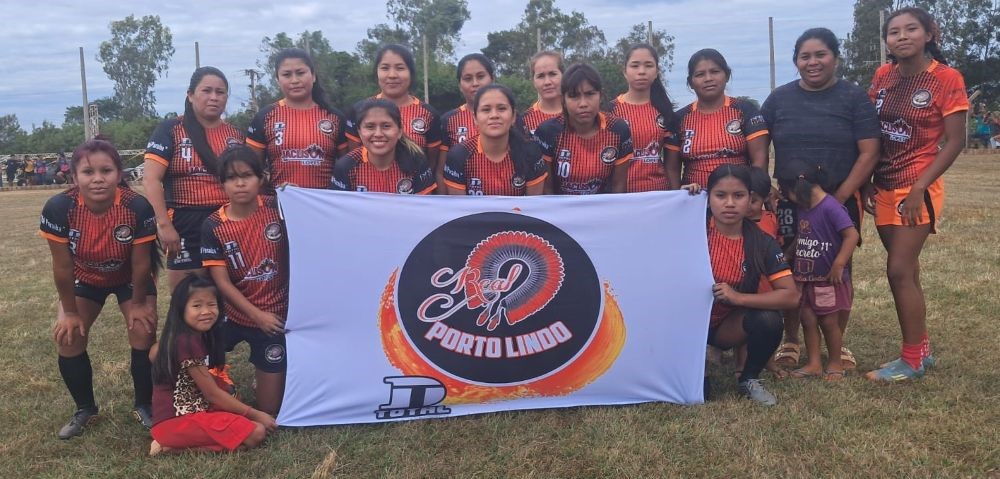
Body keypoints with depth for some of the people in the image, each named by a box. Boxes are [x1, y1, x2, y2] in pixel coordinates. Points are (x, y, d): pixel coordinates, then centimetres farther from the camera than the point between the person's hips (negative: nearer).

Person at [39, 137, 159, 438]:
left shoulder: (138, 207, -36)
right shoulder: (59, 208, -32)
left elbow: (140, 263, -22)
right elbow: (62, 266, -19)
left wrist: (138, 304, -10)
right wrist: (69, 312, -9)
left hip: (130, 278, -1)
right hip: (84, 278, 2)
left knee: (143, 332, -13)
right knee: (68, 337, -6)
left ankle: (144, 405, 11)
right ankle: (85, 409, 18)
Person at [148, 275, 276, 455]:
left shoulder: (198, 336, 8)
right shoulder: (187, 343, -21)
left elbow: (154, 353, 28)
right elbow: (212, 393, -16)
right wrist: (255, 414, -9)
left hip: (186, 410, 10)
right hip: (177, 420, -10)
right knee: (256, 433, -17)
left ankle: (176, 441, 4)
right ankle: (174, 444, -10)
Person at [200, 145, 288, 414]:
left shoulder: (278, 209, -8)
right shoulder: (213, 226, -8)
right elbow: (221, 281, -8)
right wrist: (257, 315, -12)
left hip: (277, 314, -1)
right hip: (235, 314, 1)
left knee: (269, 410, 3)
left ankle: (263, 367, 33)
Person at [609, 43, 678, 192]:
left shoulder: (664, 108, 6)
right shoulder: (612, 110, -3)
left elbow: (672, 157, 8)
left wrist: (676, 191, 1)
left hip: (659, 190, 3)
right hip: (623, 191, -2)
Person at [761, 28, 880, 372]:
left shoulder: (854, 97, -2)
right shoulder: (779, 99, 5)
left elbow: (869, 153, -6)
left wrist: (839, 197, -12)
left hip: (840, 202, -1)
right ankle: (790, 342, 22)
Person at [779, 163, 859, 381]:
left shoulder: (830, 207, -20)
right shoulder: (803, 209, 7)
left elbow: (852, 235, -24)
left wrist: (839, 264, -27)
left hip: (829, 280, -8)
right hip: (806, 279, 8)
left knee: (829, 322, 5)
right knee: (808, 320, 9)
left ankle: (835, 363, 21)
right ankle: (814, 364, 18)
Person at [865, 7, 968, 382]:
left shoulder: (946, 78, -10)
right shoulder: (883, 76, 5)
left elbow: (955, 141, -11)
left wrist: (919, 188, -16)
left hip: (917, 189, -6)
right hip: (884, 187, 6)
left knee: (899, 270, -9)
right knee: (907, 270, 12)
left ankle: (913, 360, 5)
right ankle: (922, 349, 25)